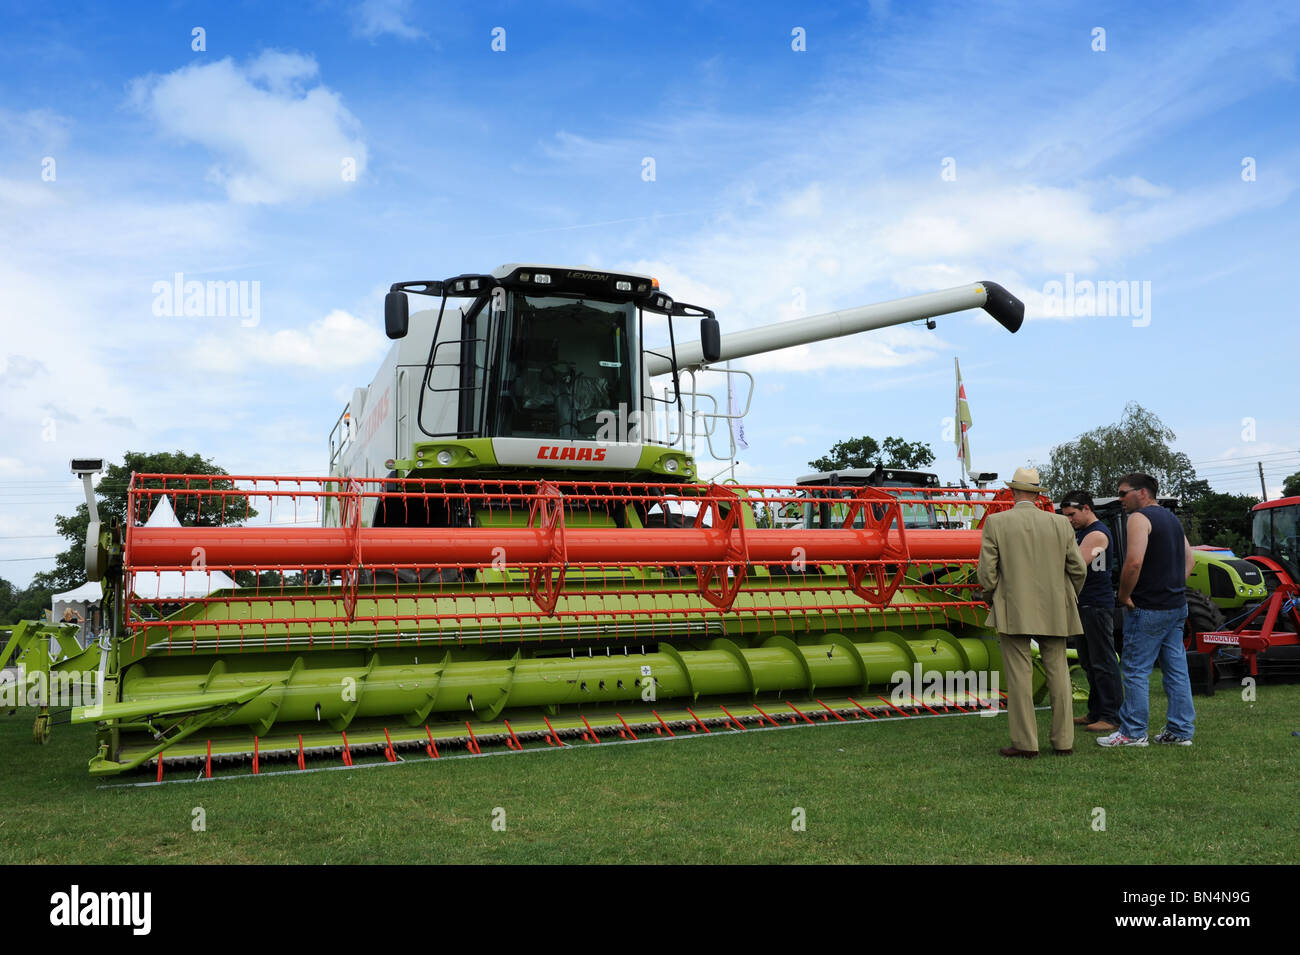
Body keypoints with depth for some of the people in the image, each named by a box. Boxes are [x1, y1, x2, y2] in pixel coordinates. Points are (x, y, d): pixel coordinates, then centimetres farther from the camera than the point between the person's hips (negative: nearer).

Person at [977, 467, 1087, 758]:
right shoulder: (1060, 523, 2)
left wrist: (993, 600, 10)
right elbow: (1078, 569, 4)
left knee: (1019, 676, 1)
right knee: (1059, 674, 10)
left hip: (1012, 612, -3)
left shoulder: (995, 523, -5)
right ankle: (1063, 741, 16)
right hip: (1053, 613, 3)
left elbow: (986, 571, -7)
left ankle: (1025, 743, 4)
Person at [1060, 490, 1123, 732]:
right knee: (1088, 662, 13)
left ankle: (1112, 717, -1)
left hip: (1098, 605, -10)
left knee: (1103, 662, -6)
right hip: (1084, 605, 10)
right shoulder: (1080, 532, 17)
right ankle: (1096, 712, 21)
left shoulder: (1097, 534, -15)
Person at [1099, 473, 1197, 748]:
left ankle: (1133, 732, 2)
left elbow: (1134, 562, -23)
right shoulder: (1172, 519, 17)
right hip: (1176, 606, 9)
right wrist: (1175, 589, 15)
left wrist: (1124, 596, -13)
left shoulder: (1139, 518, -12)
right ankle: (1180, 731, 15)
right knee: (1176, 669, 10)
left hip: (1147, 609, -9)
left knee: (1136, 670, -2)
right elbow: (1188, 560, 20)